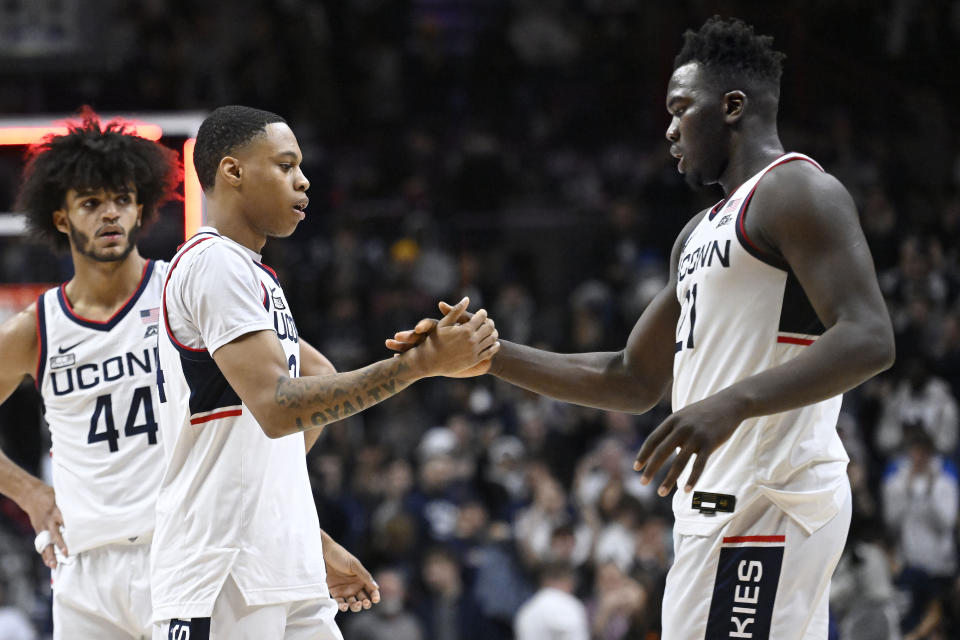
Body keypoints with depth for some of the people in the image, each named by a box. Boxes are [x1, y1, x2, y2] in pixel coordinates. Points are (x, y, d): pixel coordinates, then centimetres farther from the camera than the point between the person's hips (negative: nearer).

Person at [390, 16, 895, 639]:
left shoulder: (797, 191, -7)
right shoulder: (702, 233, 24)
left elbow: (869, 340, -20)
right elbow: (633, 382, 26)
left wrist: (732, 404, -32)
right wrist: (491, 357, 18)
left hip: (767, 499, -10)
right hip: (726, 501, 10)